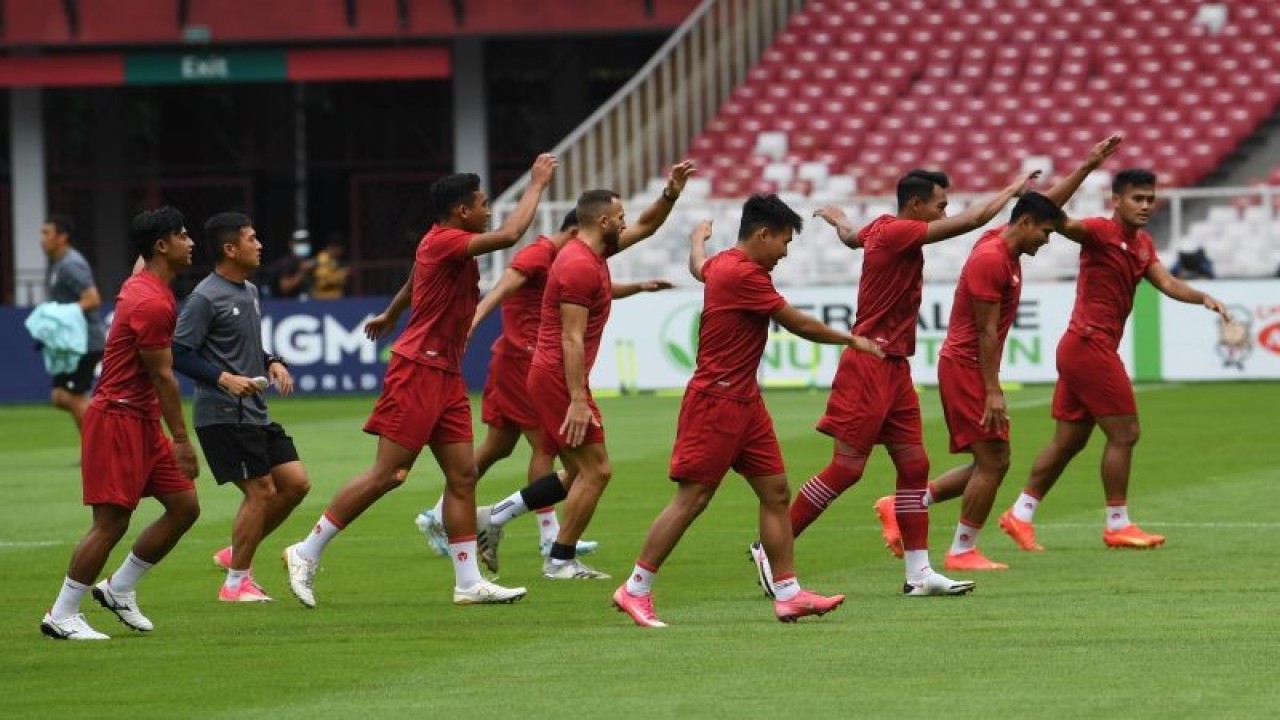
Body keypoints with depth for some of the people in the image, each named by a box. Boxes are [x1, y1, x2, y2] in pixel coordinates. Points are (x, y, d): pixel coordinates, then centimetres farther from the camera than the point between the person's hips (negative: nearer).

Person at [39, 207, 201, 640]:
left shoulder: (138, 287, 13)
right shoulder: (153, 303, -20)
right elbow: (162, 376, -19)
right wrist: (181, 439, -15)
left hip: (142, 421, 10)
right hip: (118, 420, -10)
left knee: (184, 506, 9)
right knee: (111, 523, -8)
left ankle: (119, 589, 19)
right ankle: (61, 617, 0)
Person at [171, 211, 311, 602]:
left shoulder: (249, 291, 14)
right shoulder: (206, 299, -14)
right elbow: (179, 353, -16)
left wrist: (272, 363, 7)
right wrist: (223, 378, -24)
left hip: (255, 413, 9)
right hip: (222, 416, -9)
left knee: (295, 482, 6)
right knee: (261, 490, -9)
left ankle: (236, 554, 19)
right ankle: (236, 582, 3)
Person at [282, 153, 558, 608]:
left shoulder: (442, 243, 14)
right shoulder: (444, 242, -16)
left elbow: (413, 283, 33)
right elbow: (509, 235, -27)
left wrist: (389, 317, 52)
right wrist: (537, 184, -16)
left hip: (445, 375, 10)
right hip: (418, 370, -10)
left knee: (463, 476, 5)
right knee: (387, 475, -8)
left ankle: (469, 582, 6)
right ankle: (307, 553, -1)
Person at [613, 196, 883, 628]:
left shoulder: (723, 264, 11)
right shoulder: (743, 275, -19)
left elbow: (698, 265, 37)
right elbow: (800, 325, -13)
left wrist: (699, 238, 60)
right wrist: (852, 341, 0)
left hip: (744, 402, 10)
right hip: (716, 402, -10)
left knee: (776, 491, 6)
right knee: (692, 498, -7)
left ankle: (788, 594, 7)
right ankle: (635, 590, 0)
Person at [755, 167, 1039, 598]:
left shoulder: (882, 229, 11)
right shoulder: (895, 233, -17)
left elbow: (851, 237, 36)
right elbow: (971, 221, -21)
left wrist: (838, 219, 59)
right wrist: (1013, 190, -7)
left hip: (893, 368, 10)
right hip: (869, 367, -10)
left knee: (914, 465, 5)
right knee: (846, 469, -8)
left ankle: (919, 574, 5)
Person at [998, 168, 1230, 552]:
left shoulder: (1142, 244, 13)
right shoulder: (1101, 231, -13)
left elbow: (1166, 282, 2)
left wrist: (1203, 297, -17)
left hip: (1079, 348, 9)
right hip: (1090, 344, -9)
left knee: (1069, 440, 14)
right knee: (1124, 433, -5)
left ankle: (1021, 514, 20)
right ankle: (1117, 525, 2)